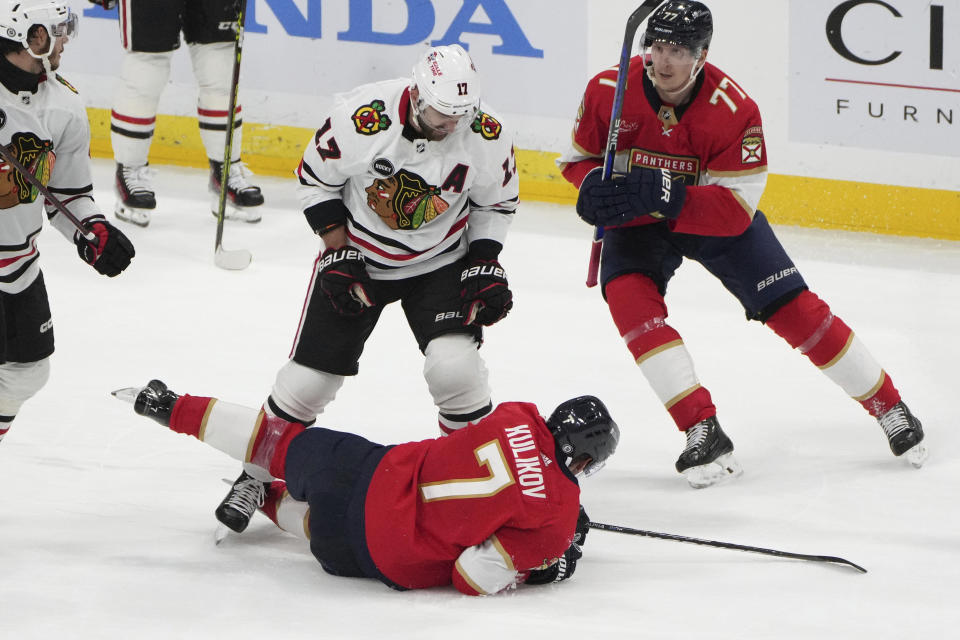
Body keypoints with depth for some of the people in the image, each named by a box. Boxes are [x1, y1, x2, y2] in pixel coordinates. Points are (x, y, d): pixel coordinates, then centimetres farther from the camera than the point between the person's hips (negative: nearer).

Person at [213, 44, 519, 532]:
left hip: (441, 261, 1)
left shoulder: (486, 138, -21)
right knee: (310, 376, -1)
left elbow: (496, 202, 0)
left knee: (454, 365, -20)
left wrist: (484, 262, -8)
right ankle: (257, 475, 21)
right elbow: (315, 176, -10)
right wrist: (337, 252, -12)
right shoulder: (361, 118, -28)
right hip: (359, 254, -1)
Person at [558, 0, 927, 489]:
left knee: (792, 308, -5)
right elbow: (579, 159, -5)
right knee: (628, 296, -27)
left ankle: (889, 407, 12)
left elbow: (735, 211, -29)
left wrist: (666, 196, -44)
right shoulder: (609, 91, -22)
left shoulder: (734, 110, -28)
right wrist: (596, 185, -29)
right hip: (638, 224, 1)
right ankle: (703, 432, -26)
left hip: (716, 217, -1)